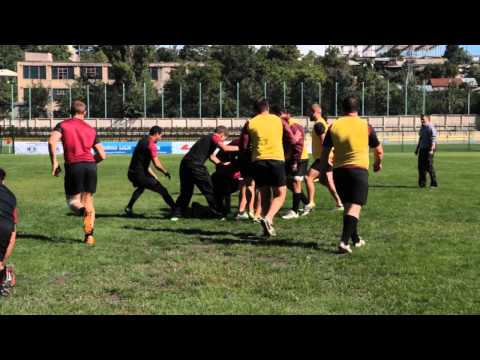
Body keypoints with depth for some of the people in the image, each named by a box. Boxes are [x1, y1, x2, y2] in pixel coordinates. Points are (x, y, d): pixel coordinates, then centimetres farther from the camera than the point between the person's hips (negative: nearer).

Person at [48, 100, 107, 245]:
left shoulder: (63, 125, 9)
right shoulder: (91, 129, 17)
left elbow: (52, 142, -11)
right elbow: (102, 155, 14)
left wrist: (54, 163, -4)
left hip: (73, 166, -2)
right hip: (90, 166, 3)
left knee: (73, 200, 11)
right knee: (88, 201, 15)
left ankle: (83, 210, -26)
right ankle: (89, 235, 6)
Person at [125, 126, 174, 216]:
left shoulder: (142, 141, 16)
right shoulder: (151, 144, -13)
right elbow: (157, 164, -20)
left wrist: (154, 176, 25)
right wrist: (166, 172, -4)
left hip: (132, 173, 10)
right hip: (139, 174, -10)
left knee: (141, 188, 39)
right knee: (162, 190, -7)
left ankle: (129, 208, 44)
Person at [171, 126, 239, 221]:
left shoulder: (207, 138, 28)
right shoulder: (214, 137, 1)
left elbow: (211, 156, 37)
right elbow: (224, 148, -16)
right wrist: (239, 148, -4)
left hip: (185, 163, 9)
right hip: (196, 166, -9)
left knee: (185, 191, 18)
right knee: (210, 190, 4)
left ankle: (176, 214, 18)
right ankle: (218, 213, 11)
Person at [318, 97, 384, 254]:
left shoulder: (334, 126, 5)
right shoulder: (365, 126, 2)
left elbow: (325, 152, 5)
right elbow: (379, 151, 10)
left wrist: (323, 172, 15)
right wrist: (378, 163, 29)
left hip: (339, 170, 3)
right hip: (359, 169, -3)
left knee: (348, 206, 17)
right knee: (355, 207, -6)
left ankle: (355, 239, 27)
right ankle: (344, 241, -21)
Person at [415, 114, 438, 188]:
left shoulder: (431, 128, -12)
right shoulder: (422, 128, 16)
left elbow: (433, 139, -18)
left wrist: (431, 149, -26)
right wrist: (417, 148, 23)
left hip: (428, 149, -9)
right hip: (422, 149, 9)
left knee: (429, 166, -7)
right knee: (421, 166, 8)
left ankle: (434, 183, 2)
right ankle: (422, 183, 15)